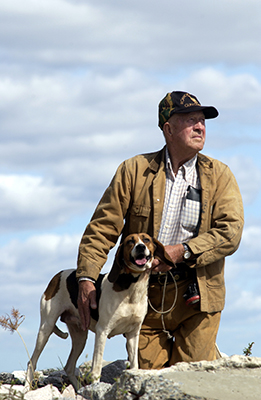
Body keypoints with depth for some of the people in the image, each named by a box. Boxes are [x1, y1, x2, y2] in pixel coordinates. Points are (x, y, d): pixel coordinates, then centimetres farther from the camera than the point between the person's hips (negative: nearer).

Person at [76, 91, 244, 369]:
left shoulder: (219, 176, 4)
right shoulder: (134, 171, 4)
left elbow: (230, 233, -7)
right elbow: (102, 228, 2)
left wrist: (184, 251, -19)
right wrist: (86, 278, -8)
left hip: (196, 296, 0)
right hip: (142, 295, 1)